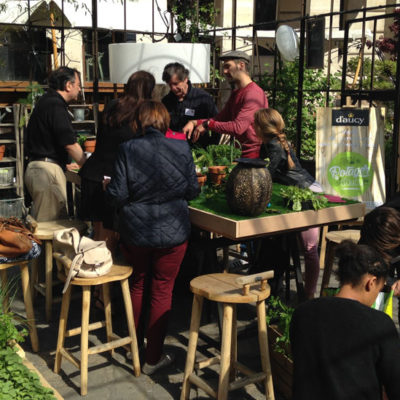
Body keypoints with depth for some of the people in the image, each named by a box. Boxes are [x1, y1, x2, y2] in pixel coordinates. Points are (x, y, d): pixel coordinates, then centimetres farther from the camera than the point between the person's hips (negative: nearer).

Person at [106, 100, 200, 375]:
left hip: (135, 231, 1)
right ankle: (154, 357, 16)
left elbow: (117, 195, -12)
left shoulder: (127, 149, -11)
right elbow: (193, 191, -2)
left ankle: (135, 341, 40)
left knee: (137, 283, 22)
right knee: (162, 290, 10)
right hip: (172, 231, -1)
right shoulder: (181, 149, -9)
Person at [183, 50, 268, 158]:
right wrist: (194, 123, -2)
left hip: (256, 153, -9)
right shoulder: (235, 94, 17)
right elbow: (220, 118, 14)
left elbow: (238, 127, -25)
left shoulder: (253, 93, -18)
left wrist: (207, 124, -17)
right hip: (245, 152, 9)